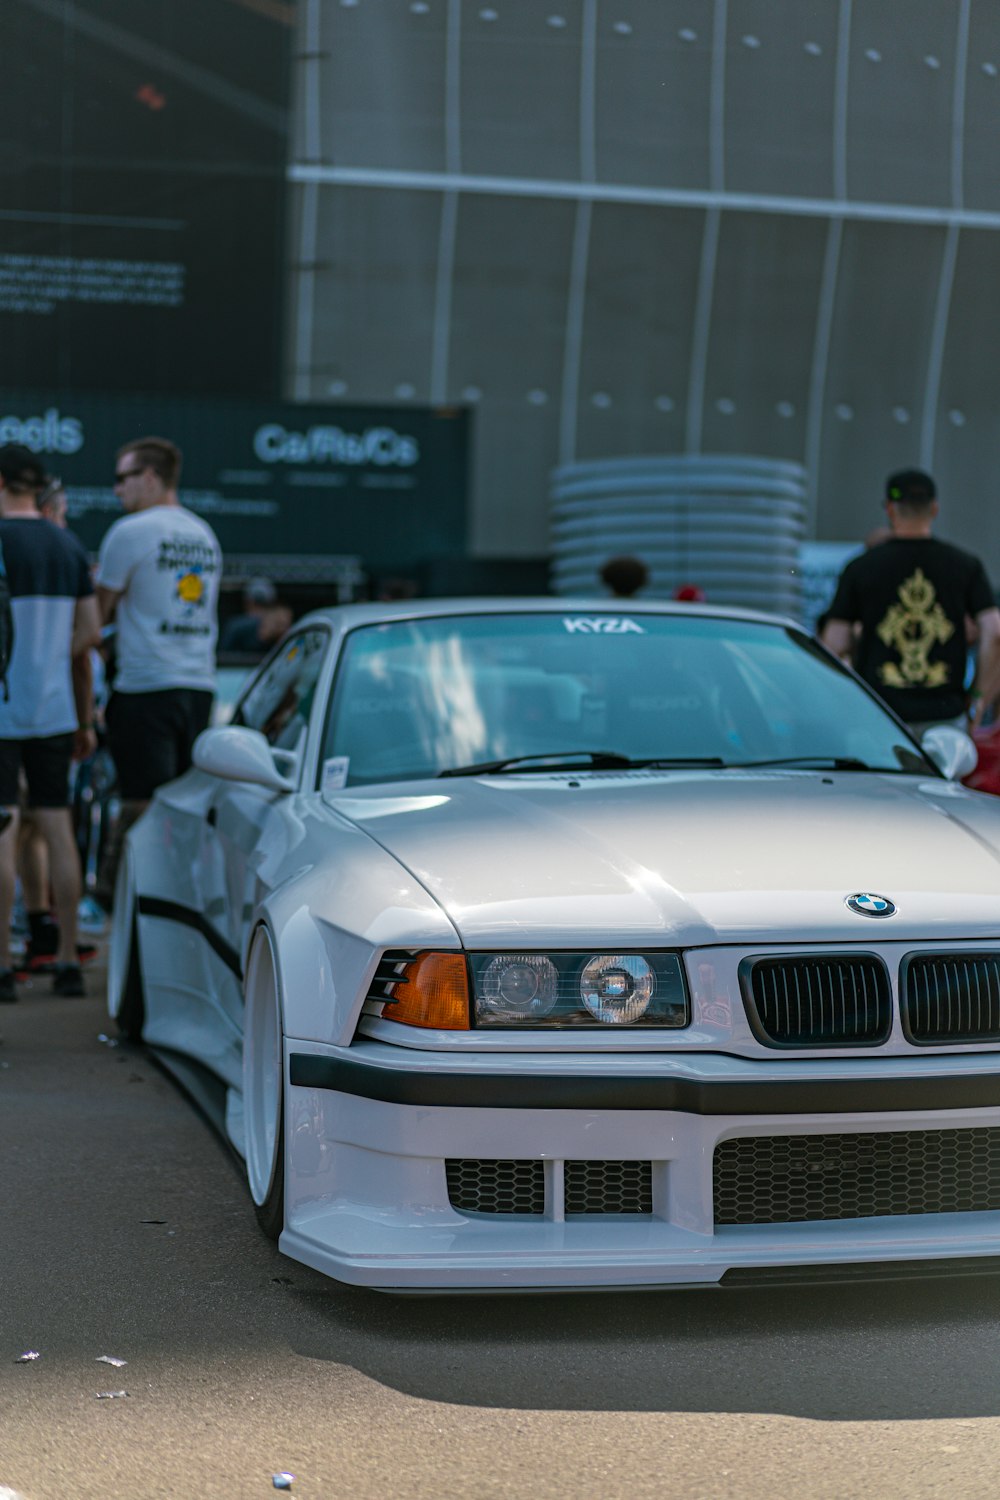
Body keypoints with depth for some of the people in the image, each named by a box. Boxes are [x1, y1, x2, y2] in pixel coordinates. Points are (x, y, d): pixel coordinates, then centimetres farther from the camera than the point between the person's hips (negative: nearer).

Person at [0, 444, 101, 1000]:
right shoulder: (70, 547, 10)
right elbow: (90, 635, 10)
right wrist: (85, 719, 16)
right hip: (53, 709, 6)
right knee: (58, 829, 8)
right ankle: (69, 961, 11)